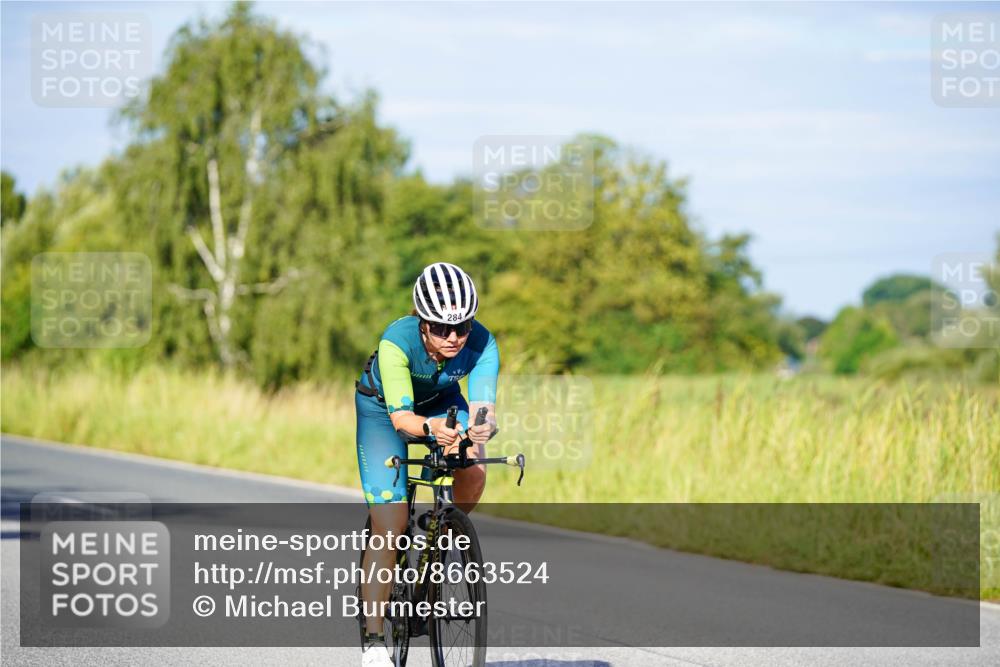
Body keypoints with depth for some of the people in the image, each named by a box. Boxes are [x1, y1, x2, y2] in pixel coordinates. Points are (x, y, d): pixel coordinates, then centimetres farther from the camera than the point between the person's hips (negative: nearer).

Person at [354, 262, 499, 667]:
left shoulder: (481, 344, -31)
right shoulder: (397, 341, -37)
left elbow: (482, 405, -40)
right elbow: (401, 416, -42)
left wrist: (483, 427, -63)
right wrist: (430, 428, -63)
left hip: (442, 402, 3)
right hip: (382, 408, -3)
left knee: (474, 469, -29)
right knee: (390, 526, -13)